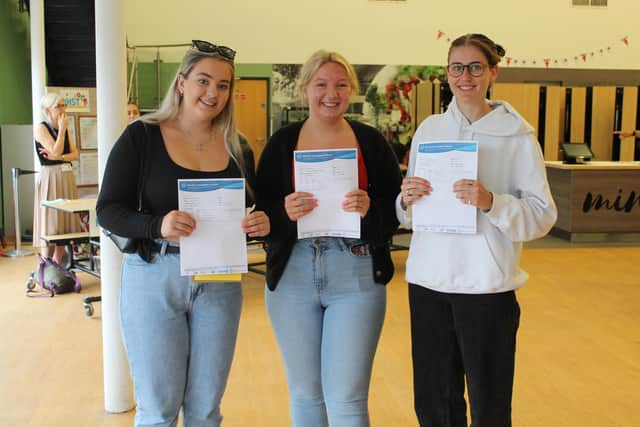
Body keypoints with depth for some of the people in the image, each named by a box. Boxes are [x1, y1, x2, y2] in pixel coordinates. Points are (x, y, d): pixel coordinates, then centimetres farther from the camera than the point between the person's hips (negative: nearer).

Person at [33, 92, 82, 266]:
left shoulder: (65, 128, 13)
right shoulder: (41, 128, -6)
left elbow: (75, 154, 4)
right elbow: (56, 150, -16)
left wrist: (59, 157, -12)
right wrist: (62, 129, -10)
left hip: (67, 177, 6)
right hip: (49, 178, -6)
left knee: (65, 221, 6)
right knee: (49, 224, -5)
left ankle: (58, 266, 14)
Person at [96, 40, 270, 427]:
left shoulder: (237, 149, 6)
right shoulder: (141, 136, -5)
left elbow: (251, 213, 13)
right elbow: (108, 210, -8)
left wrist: (261, 224, -11)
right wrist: (158, 226, -27)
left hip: (220, 282, 4)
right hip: (154, 278, -3)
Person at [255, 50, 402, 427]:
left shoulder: (372, 141, 4)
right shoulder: (282, 143, 6)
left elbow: (398, 208, 2)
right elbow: (259, 212, 4)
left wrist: (371, 209, -18)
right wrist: (285, 212, -17)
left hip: (357, 274, -1)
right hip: (292, 274, 2)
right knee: (305, 393, 14)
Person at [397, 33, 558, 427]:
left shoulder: (518, 135, -4)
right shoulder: (429, 128, 8)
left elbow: (543, 215, -9)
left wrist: (491, 202, -24)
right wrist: (406, 200, -8)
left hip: (486, 285, -4)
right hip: (428, 280, 4)